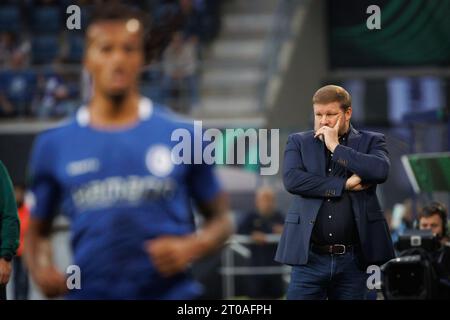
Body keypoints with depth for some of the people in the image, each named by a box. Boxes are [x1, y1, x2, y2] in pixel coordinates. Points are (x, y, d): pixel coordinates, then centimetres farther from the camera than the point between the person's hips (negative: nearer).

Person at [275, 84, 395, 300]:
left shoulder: (371, 142, 8)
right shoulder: (299, 142, 9)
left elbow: (380, 170, -13)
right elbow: (291, 179, -8)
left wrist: (335, 146, -8)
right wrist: (344, 185, -11)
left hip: (352, 259, 0)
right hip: (310, 257, 0)